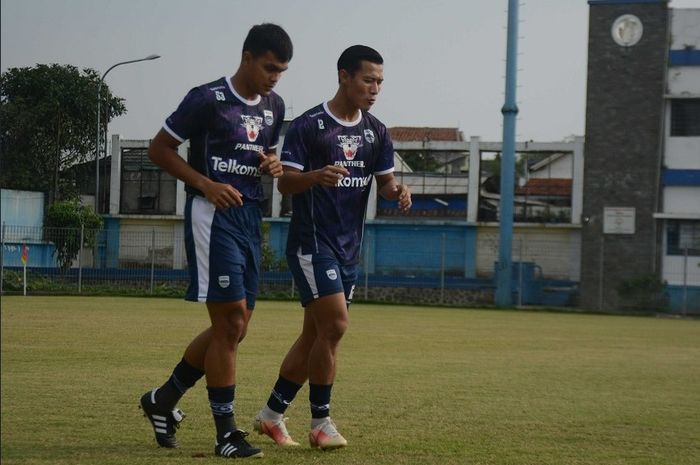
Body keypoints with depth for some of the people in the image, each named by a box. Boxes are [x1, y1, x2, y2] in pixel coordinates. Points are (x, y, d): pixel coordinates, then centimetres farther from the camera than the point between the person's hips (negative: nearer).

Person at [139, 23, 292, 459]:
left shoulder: (274, 106, 11)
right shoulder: (207, 99, -10)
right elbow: (160, 149, -5)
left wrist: (273, 163, 3)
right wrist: (206, 184, -16)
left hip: (250, 218, 8)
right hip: (213, 215, -8)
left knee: (235, 327, 10)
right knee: (230, 324, -11)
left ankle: (164, 398, 26)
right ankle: (226, 431, -4)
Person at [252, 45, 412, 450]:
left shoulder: (376, 132, 10)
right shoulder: (308, 125, -8)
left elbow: (385, 180, 13)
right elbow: (285, 182, -11)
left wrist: (397, 191, -11)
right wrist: (315, 177, -32)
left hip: (349, 247, 7)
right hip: (312, 242, -7)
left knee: (316, 334, 9)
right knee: (334, 325, -15)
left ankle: (272, 414, 21)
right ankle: (321, 423, -5)